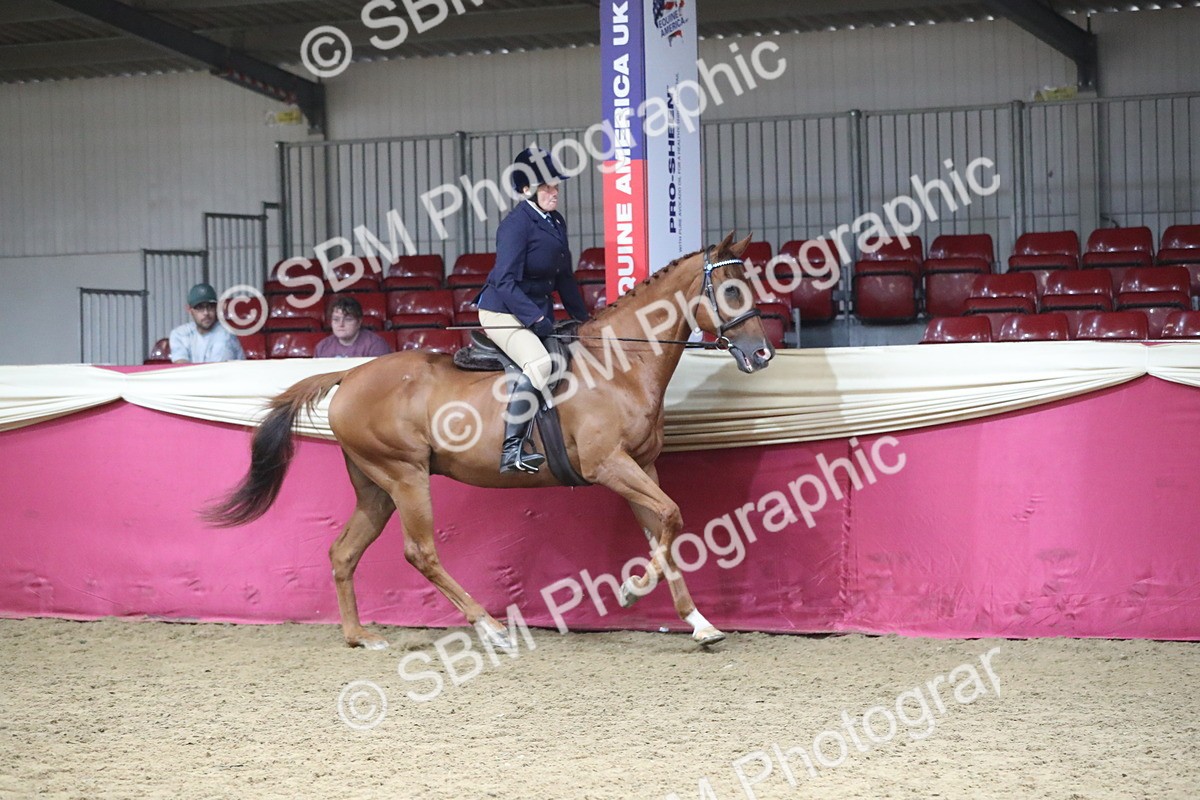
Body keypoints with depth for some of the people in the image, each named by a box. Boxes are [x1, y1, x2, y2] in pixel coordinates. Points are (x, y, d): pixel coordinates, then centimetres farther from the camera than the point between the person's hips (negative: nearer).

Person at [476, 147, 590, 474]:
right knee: (539, 365, -29)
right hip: (503, 312, -10)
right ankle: (511, 450, -29)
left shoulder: (556, 221, 9)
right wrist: (536, 318, -27)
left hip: (538, 309, 10)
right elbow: (505, 281, -23)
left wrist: (582, 317, 14)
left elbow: (564, 276, 17)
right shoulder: (516, 224, -18)